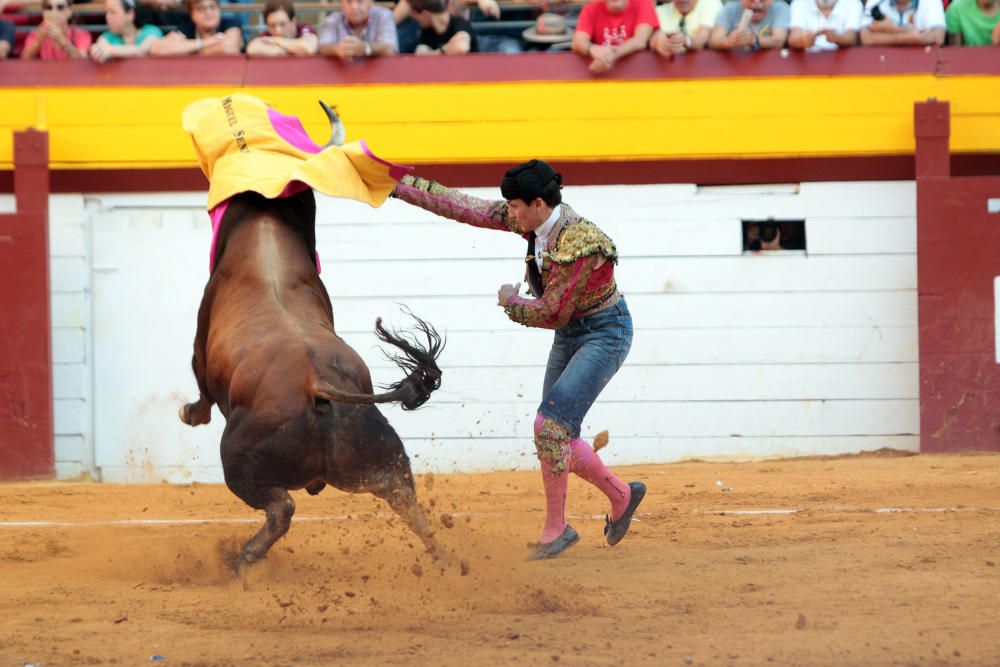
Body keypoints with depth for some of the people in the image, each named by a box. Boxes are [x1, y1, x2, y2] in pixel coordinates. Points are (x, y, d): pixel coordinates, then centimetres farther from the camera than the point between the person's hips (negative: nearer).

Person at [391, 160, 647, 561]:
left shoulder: (578, 244, -29)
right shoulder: (532, 219, -5)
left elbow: (552, 313, -22)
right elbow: (468, 209, -2)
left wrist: (511, 302, -5)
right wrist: (402, 187, -2)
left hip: (604, 334, -9)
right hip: (570, 336, 9)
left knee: (551, 426, -17)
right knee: (556, 436, 7)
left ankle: (555, 529, -7)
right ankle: (621, 495, 25)